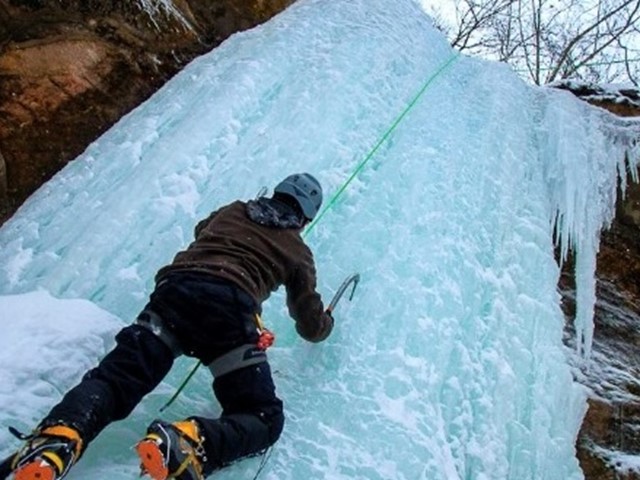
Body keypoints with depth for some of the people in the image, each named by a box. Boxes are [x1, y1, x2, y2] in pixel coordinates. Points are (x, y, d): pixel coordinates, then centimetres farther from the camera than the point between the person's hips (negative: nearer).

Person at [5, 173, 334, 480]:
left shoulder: (230, 212, 32)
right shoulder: (298, 252, 24)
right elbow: (311, 326, 27)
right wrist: (325, 324, 50)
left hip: (174, 289, 4)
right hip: (230, 306, -3)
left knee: (113, 379, -2)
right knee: (265, 417, 0)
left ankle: (56, 441, -33)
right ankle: (188, 444, -29)